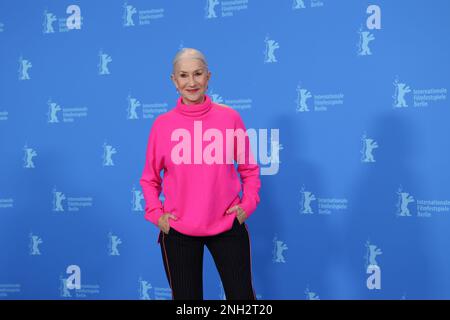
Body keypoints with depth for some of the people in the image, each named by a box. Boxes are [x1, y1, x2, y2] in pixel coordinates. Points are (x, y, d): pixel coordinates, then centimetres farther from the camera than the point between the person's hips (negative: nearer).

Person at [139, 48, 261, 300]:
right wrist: (155, 213, -4)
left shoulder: (229, 117, -2)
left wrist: (248, 203, -4)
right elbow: (150, 179, 9)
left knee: (242, 294, 7)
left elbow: (249, 168, 9)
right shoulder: (162, 124, -2)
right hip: (178, 231, 0)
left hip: (227, 225, 0)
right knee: (186, 297, 13)